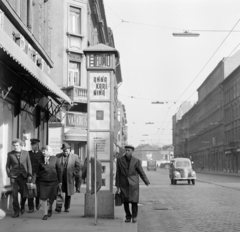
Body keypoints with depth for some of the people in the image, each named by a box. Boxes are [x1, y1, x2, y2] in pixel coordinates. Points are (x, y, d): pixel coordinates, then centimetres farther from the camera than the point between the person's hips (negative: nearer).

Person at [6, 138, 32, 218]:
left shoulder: (26, 153, 3)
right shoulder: (10, 154, 2)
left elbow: (29, 165, 4)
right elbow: (7, 166, 9)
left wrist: (29, 175, -2)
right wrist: (9, 175, -1)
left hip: (23, 176, 1)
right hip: (14, 177, 0)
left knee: (24, 194, 6)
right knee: (15, 194, -5)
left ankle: (22, 207, 34)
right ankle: (16, 212, 1)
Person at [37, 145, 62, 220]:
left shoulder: (55, 159, 0)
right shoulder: (40, 160, 3)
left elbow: (59, 170, 3)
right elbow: (38, 171, 7)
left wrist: (60, 181, 2)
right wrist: (36, 180, 2)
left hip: (53, 181, 0)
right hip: (43, 181, 0)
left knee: (52, 197, 7)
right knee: (43, 197, -5)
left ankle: (50, 209, 35)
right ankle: (45, 213, 5)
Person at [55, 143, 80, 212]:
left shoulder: (74, 156, 1)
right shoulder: (58, 156, 4)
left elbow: (78, 167, 4)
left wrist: (73, 174, -5)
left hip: (69, 178, 0)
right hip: (60, 177, 0)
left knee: (68, 194, 7)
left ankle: (67, 208, 16)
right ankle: (59, 207, -11)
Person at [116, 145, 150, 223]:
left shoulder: (136, 161, -4)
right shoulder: (120, 160, -1)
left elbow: (141, 172, 4)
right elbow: (118, 173, 2)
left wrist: (146, 181, 2)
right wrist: (117, 186, 2)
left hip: (133, 184, -1)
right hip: (124, 184, 1)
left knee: (134, 200, -5)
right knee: (125, 201, 1)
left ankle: (134, 216, 13)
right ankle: (128, 216, 15)